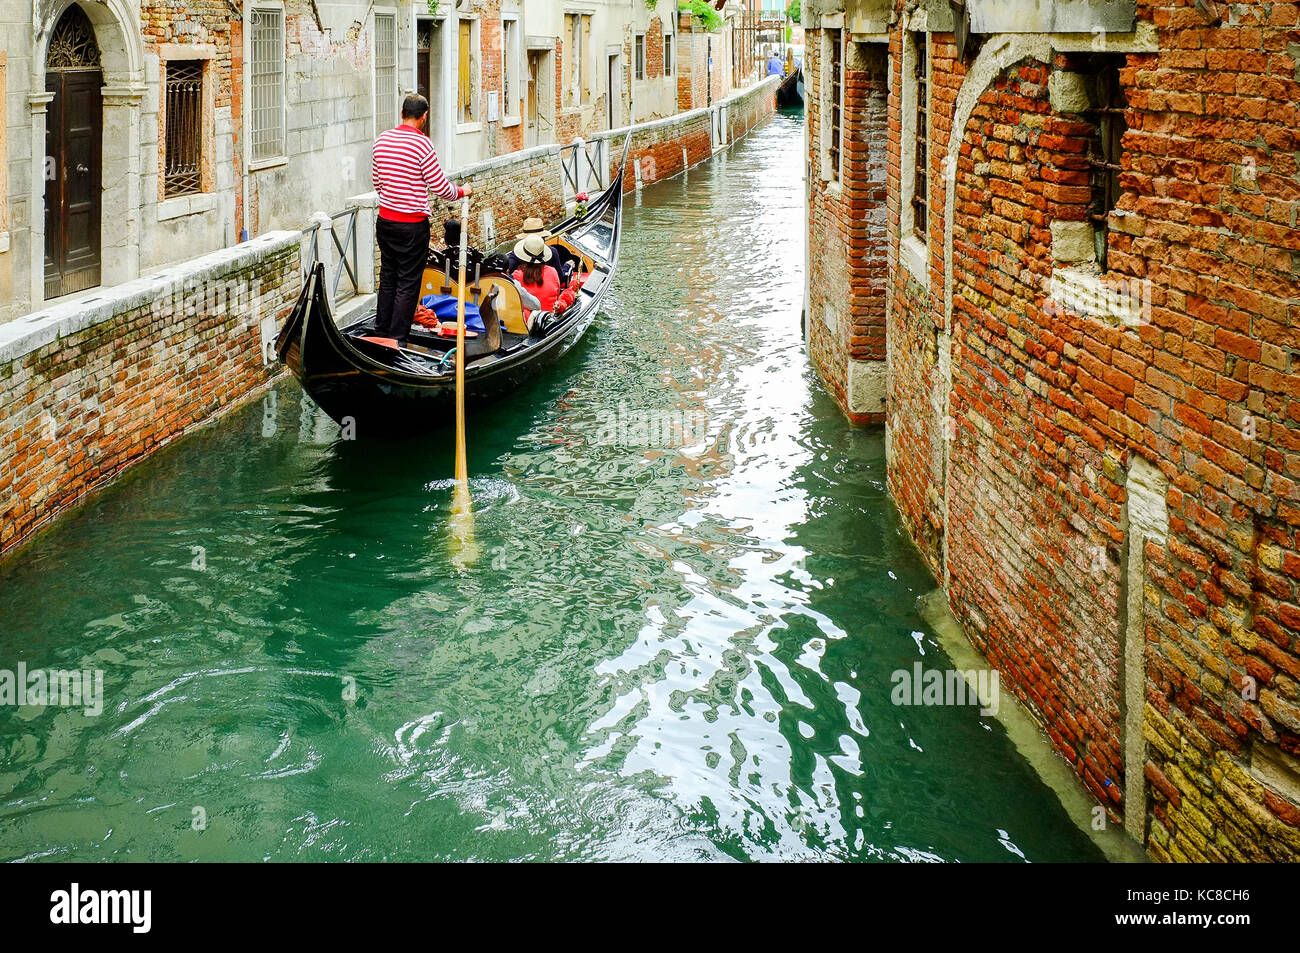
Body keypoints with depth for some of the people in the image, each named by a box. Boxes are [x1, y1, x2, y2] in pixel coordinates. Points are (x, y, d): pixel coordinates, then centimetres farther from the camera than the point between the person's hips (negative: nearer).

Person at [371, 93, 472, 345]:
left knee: (388, 278, 18)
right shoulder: (421, 144, -16)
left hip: (385, 220, 7)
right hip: (412, 226, -7)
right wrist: (462, 192, 7)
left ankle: (381, 331, 25)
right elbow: (440, 187, -12)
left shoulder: (382, 140, 3)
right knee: (407, 284, 1)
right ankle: (397, 340, 4)